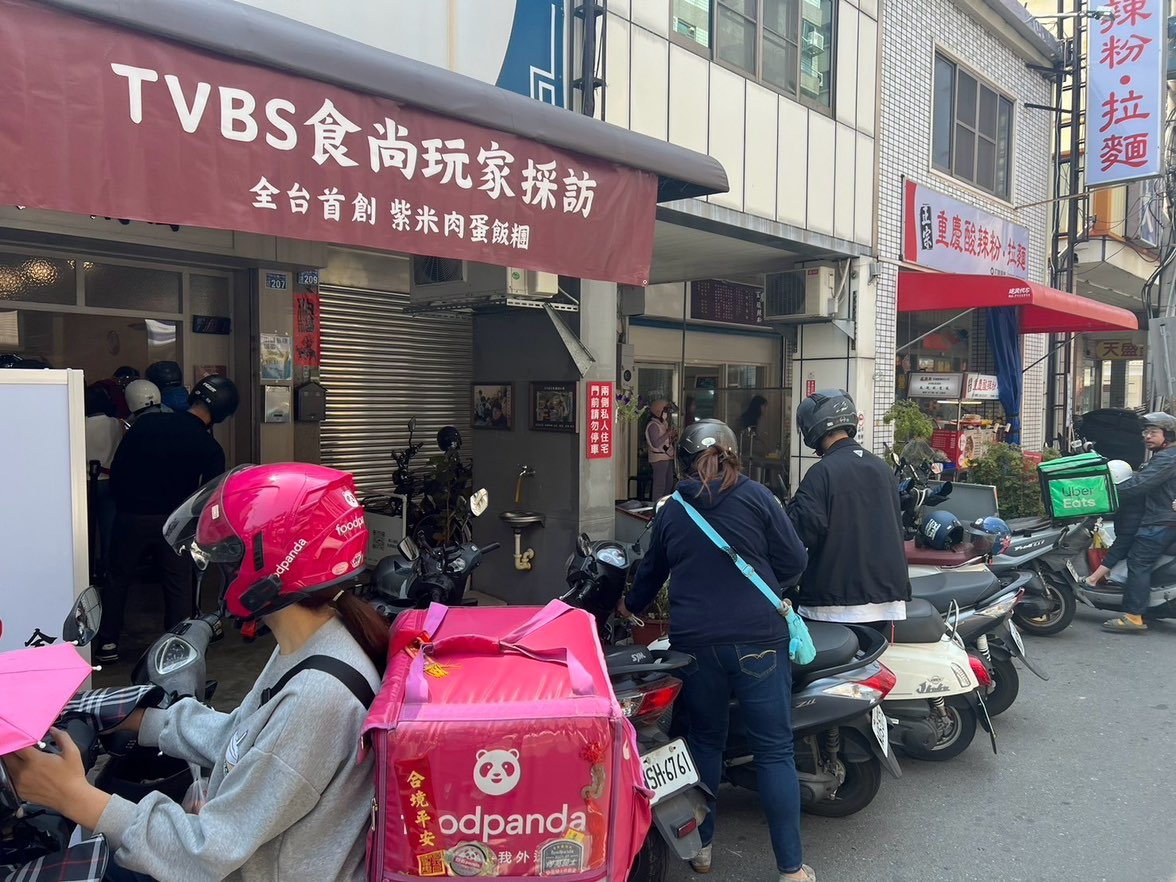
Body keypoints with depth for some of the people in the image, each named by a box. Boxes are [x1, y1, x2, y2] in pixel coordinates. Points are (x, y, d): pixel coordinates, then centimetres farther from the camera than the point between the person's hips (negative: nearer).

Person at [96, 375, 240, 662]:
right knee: (178, 587, 9)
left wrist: (123, 502, 15)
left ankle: (107, 644, 22)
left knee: (118, 579, 17)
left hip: (130, 516, 2)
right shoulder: (210, 449, -10)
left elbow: (116, 469, 2)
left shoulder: (147, 424, -3)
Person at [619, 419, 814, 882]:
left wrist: (631, 606, 42)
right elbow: (793, 561, -1)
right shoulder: (755, 496, -1)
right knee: (774, 750, 5)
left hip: (694, 642, 3)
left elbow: (650, 573, 22)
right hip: (757, 640, -3)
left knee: (705, 740, 18)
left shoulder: (671, 511, 9)